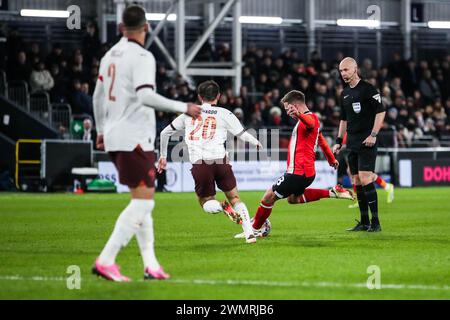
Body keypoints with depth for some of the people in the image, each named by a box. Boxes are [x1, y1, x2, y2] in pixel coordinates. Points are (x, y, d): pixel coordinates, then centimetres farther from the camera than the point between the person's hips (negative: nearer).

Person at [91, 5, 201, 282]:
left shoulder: (110, 55, 13)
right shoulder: (142, 57, -12)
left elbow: (98, 95, 20)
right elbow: (145, 96, -24)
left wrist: (101, 130, 32)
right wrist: (183, 108, -20)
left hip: (114, 137, 9)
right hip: (135, 138, -9)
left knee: (141, 201, 14)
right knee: (143, 202, -8)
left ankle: (151, 264, 13)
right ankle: (106, 261, -14)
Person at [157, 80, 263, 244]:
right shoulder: (224, 114, 8)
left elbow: (165, 133, 20)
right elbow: (243, 135, 11)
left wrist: (163, 156, 33)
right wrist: (256, 143, 33)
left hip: (199, 164, 0)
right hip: (220, 160, 0)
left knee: (206, 202, 17)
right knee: (235, 198, 15)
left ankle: (221, 206, -17)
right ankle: (249, 233, 0)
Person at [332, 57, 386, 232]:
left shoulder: (368, 89, -7)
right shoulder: (345, 93, 16)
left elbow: (381, 111, -11)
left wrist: (373, 135, -17)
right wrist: (339, 141, 20)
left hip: (366, 142, -8)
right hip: (352, 143, 8)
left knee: (365, 179, -14)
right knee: (357, 183, 7)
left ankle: (375, 222, -10)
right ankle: (364, 222, 12)